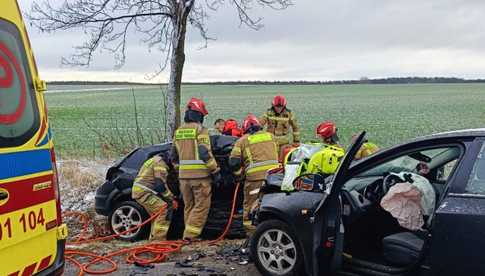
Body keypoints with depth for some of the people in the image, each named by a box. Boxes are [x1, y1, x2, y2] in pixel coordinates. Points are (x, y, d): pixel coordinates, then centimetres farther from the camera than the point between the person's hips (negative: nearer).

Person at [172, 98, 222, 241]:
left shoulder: (178, 131, 13)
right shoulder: (200, 130, -8)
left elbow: (174, 155, 19)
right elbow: (205, 154, -15)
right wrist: (216, 171, -9)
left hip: (183, 175, 7)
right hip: (200, 175, -7)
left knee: (189, 206, 15)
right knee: (202, 205, 0)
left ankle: (190, 234, 19)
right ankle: (190, 234, -7)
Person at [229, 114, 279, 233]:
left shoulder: (242, 140, 9)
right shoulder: (270, 136, 20)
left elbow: (234, 161, 5)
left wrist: (239, 173, 20)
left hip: (255, 176, -4)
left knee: (250, 205, 5)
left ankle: (251, 231, 6)